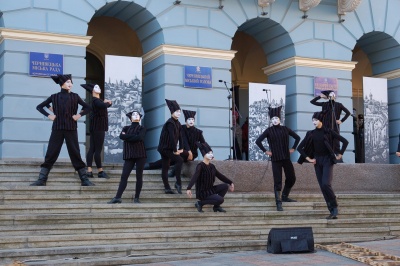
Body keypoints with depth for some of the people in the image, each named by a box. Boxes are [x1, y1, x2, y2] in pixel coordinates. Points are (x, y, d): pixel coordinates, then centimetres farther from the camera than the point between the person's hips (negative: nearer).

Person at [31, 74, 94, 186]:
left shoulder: (75, 96, 5)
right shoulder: (54, 97, 5)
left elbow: (87, 107, 13)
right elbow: (39, 107, 13)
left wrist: (79, 115, -1)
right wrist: (48, 115, 0)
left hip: (71, 129, 0)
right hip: (57, 129, 0)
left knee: (75, 154, 2)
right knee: (50, 154, -1)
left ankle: (84, 180, 6)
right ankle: (42, 180, 2)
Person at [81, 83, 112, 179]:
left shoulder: (98, 100, 17)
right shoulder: (95, 100, -12)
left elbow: (107, 104, 27)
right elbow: (103, 106, -32)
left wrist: (107, 102, 4)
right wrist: (107, 103, -9)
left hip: (96, 128, 9)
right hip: (98, 128, -9)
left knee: (92, 149, 4)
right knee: (98, 150, -5)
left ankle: (89, 171, 3)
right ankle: (100, 171, -2)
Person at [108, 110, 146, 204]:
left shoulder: (142, 128, 7)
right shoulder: (126, 128, 14)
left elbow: (140, 138, -14)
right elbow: (121, 136, -6)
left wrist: (127, 136, -6)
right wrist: (134, 137, -12)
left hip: (140, 155, -2)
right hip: (129, 155, 2)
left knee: (139, 176, 0)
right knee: (124, 176, -5)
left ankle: (136, 198, 6)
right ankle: (118, 197, -7)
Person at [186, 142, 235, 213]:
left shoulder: (212, 166, 6)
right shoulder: (200, 166, -17)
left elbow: (220, 176, 18)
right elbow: (194, 177, -32)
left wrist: (230, 183, 19)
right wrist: (188, 188, -46)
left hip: (210, 190, 8)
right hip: (202, 192, -8)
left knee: (225, 186, -2)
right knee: (220, 199, -23)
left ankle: (216, 206, 6)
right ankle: (200, 203, -7)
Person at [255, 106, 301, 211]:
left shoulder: (285, 129, 3)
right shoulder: (269, 130, -4)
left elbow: (297, 137, 14)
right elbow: (258, 141, -5)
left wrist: (293, 148, 8)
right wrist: (265, 151, -6)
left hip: (286, 158, 4)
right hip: (276, 159, -4)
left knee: (291, 178, 11)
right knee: (278, 182, -5)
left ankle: (285, 196, 31)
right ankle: (278, 203, -2)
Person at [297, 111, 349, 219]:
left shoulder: (328, 132, -4)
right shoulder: (310, 134, 6)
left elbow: (345, 141, -1)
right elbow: (300, 148, 9)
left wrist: (340, 155, -1)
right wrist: (308, 158, 3)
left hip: (327, 160, -4)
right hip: (317, 162, 4)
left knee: (326, 184, -22)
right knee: (322, 187, 1)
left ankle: (335, 207, -5)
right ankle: (333, 212, 6)